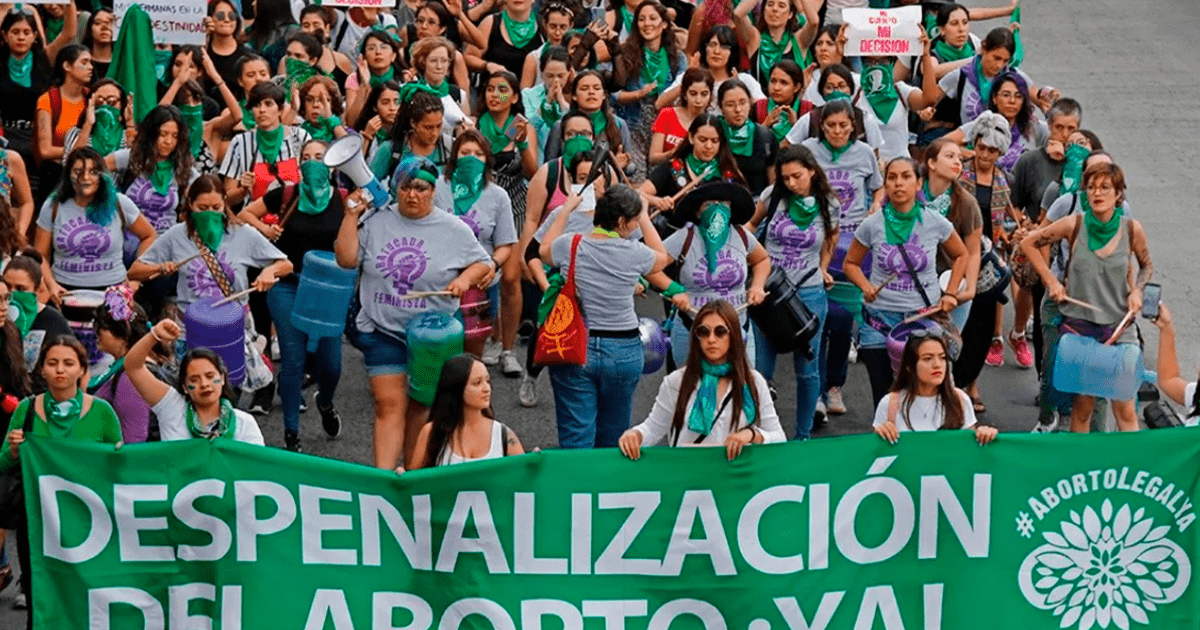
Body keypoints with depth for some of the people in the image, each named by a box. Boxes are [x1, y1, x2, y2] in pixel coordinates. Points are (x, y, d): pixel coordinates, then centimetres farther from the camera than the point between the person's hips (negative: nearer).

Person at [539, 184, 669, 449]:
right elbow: (662, 258, 15)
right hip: (624, 351, 0)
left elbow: (544, 250, 18)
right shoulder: (634, 253, -10)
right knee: (612, 439, 15)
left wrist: (566, 210, 26)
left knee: (575, 438, 3)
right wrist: (645, 219, 23)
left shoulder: (570, 246, -7)